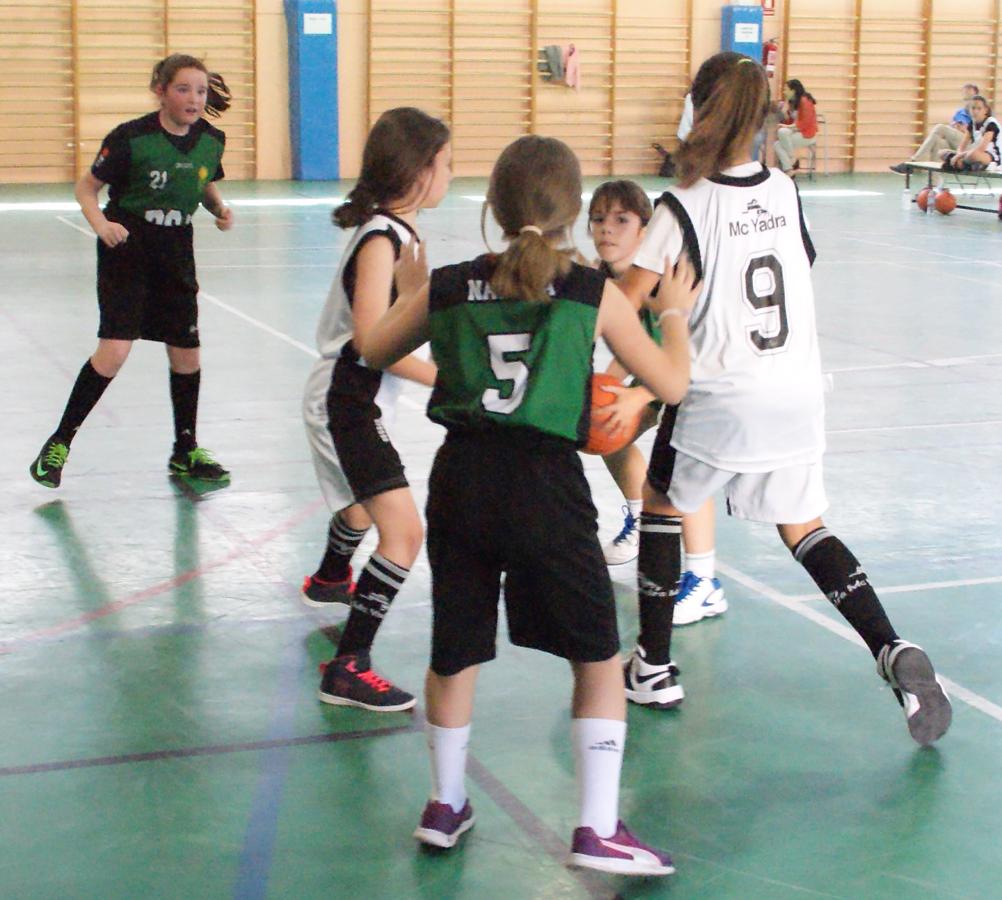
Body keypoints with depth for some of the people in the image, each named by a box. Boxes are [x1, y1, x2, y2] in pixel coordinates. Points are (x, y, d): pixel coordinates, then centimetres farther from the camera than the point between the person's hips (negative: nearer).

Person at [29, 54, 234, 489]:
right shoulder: (131, 138, -15)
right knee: (115, 349, -15)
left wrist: (219, 209, -2)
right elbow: (86, 186, -6)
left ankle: (185, 452, 25)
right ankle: (59, 442, 1)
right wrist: (101, 224, -24)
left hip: (176, 256, 5)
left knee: (186, 353, 7)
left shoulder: (211, 140, -1)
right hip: (127, 251, -5)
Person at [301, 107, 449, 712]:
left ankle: (330, 579, 64)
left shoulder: (400, 231, 7)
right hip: (348, 405, -11)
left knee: (365, 500, 35)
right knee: (403, 531, -19)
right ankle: (349, 667, -17)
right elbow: (371, 337, -28)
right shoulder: (381, 239, -22)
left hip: (355, 401, 11)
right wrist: (449, 380, -27)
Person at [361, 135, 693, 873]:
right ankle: (599, 828, 10)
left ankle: (446, 806, 35)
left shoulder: (447, 287, 5)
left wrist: (409, 291, 37)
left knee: (455, 652, 19)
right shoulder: (593, 294, -2)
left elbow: (373, 353, 21)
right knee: (599, 659, 12)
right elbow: (671, 384, 4)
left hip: (461, 479, 3)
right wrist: (675, 312, 21)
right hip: (546, 485, -3)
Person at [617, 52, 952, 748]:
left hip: (720, 400, -5)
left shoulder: (684, 208, -12)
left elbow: (624, 307, -13)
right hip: (799, 396, 5)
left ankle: (655, 667, 22)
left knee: (661, 507, 18)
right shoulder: (786, 192, 3)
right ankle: (894, 652, 0)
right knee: (803, 528, 18)